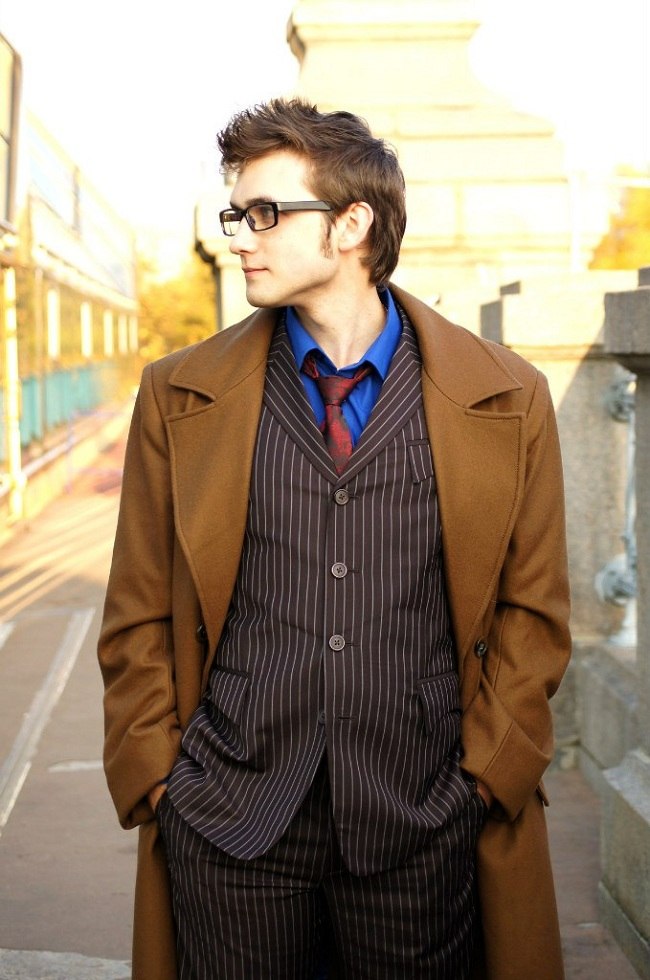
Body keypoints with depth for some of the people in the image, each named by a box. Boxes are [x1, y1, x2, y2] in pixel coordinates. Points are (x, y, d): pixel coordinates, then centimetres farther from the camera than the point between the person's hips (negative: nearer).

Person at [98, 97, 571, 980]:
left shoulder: (505, 399, 1)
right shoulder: (178, 397, 4)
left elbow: (533, 609, 6)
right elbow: (138, 616, 8)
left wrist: (487, 776, 0)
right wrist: (154, 780, 2)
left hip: (422, 831, 0)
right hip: (228, 823, 1)